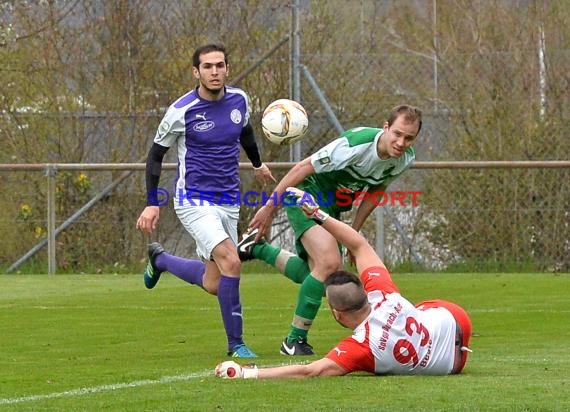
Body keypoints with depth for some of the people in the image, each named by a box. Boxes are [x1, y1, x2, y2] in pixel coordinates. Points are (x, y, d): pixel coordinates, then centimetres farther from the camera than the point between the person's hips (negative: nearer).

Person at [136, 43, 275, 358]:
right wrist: (152, 204, -4)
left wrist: (257, 164, 39)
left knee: (212, 284, 10)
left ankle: (159, 259, 38)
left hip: (229, 203, 6)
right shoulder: (182, 111, -14)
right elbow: (156, 154, -1)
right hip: (195, 202, -6)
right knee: (231, 263, -24)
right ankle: (236, 344, -12)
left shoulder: (239, 100, 0)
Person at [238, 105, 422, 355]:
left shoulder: (405, 158, -10)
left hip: (332, 207, 8)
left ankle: (256, 248, 39)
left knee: (311, 275, 15)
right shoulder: (355, 144, -33)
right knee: (330, 262, -25)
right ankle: (295, 342, -14)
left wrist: (354, 231, 9)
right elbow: (303, 168, -24)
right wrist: (270, 207, -20)